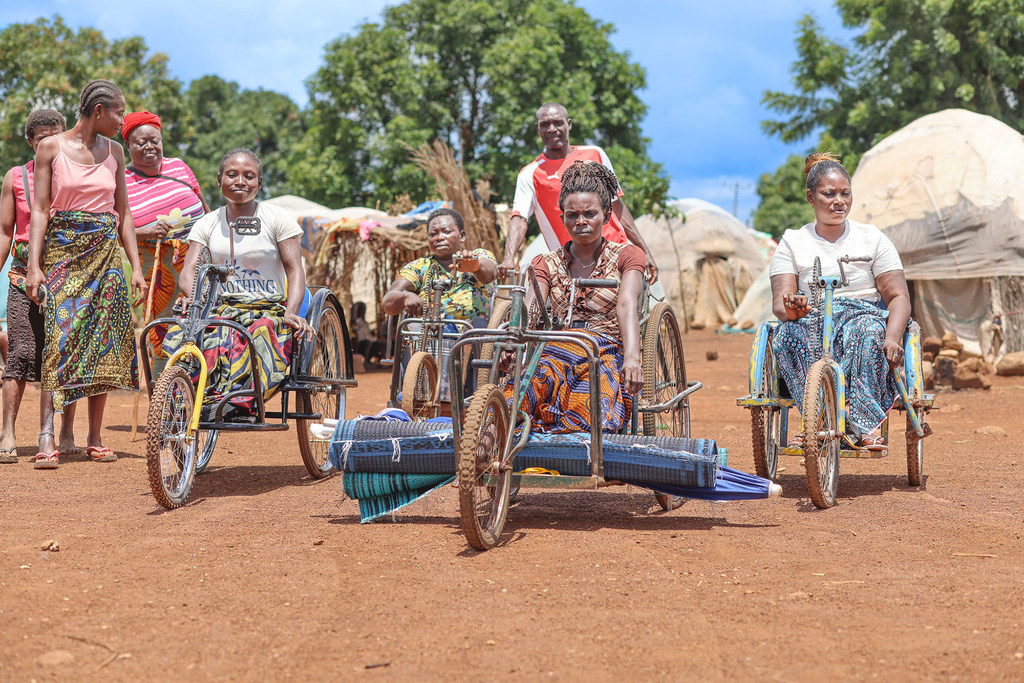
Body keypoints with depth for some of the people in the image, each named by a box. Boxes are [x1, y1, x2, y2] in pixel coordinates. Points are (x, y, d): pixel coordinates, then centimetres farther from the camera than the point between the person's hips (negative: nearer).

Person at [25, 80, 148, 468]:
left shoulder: (113, 151, 10)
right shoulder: (51, 148, -1)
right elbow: (40, 210, -3)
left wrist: (136, 267, 8)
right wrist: (34, 266, -12)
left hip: (106, 254, 4)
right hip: (62, 251, -4)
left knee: (102, 345, 1)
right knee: (61, 336, -13)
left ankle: (95, 439, 7)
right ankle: (47, 438, -15)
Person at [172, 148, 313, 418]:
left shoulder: (276, 218, 3)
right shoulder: (207, 224, 12)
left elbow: (295, 270, -3)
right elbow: (189, 270, 2)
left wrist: (291, 313, -22)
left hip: (269, 309, -3)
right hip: (221, 308, 3)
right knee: (180, 333, -31)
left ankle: (235, 403, -50)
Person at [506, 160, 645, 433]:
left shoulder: (626, 256, 13)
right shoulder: (547, 264, 20)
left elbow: (626, 306, -6)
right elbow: (529, 311, 1)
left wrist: (632, 357, -26)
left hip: (607, 352, -1)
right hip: (556, 350, 1)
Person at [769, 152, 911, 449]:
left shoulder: (872, 238, 12)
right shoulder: (792, 243, 13)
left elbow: (898, 296, 3)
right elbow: (780, 302, 1)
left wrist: (892, 338, -19)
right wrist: (791, 309, -27)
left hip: (863, 316, 0)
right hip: (811, 320, 0)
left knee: (868, 329, -37)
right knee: (788, 335, -35)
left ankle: (865, 426, -47)